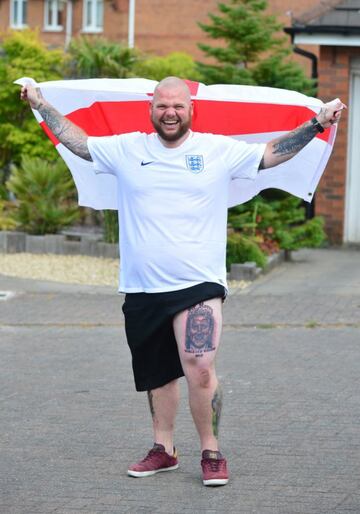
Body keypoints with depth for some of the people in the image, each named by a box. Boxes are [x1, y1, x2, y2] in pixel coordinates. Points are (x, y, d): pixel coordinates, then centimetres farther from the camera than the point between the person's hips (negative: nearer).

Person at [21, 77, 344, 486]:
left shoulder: (219, 150, 4)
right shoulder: (127, 150, 7)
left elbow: (271, 153, 7)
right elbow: (78, 142, 17)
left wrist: (317, 124, 0)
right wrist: (41, 105, 18)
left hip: (198, 285, -3)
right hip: (142, 289, 3)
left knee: (200, 369, -16)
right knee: (158, 375, 13)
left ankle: (212, 453, -2)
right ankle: (163, 450, 27)